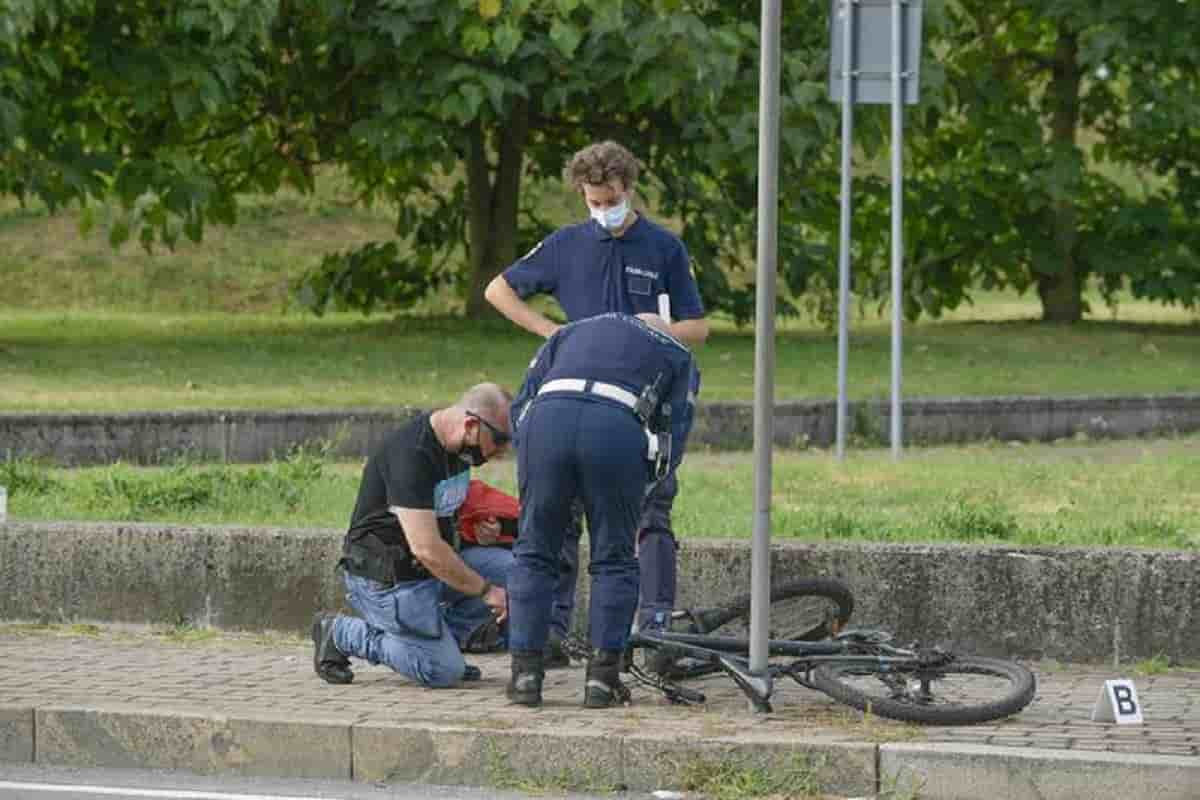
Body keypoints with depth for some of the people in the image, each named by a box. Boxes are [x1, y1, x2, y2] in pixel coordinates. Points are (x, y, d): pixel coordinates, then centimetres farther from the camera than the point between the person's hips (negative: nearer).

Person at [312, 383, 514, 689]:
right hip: (384, 578, -9)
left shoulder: (457, 449, 4)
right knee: (444, 673, -13)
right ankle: (339, 634, 3)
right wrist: (485, 591, -20)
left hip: (432, 568, 9)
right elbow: (427, 549, -29)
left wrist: (480, 525, 2)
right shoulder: (412, 454, -26)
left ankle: (442, 639, 7)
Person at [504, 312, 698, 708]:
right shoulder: (676, 355, 32)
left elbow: (521, 404, 28)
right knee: (614, 561, 13)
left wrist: (534, 478, 34)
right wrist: (641, 485, 34)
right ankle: (602, 678, 10)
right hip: (619, 428, -1)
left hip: (546, 420, 2)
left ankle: (526, 674, 11)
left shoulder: (571, 332, 38)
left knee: (533, 555, 14)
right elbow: (674, 435, 21)